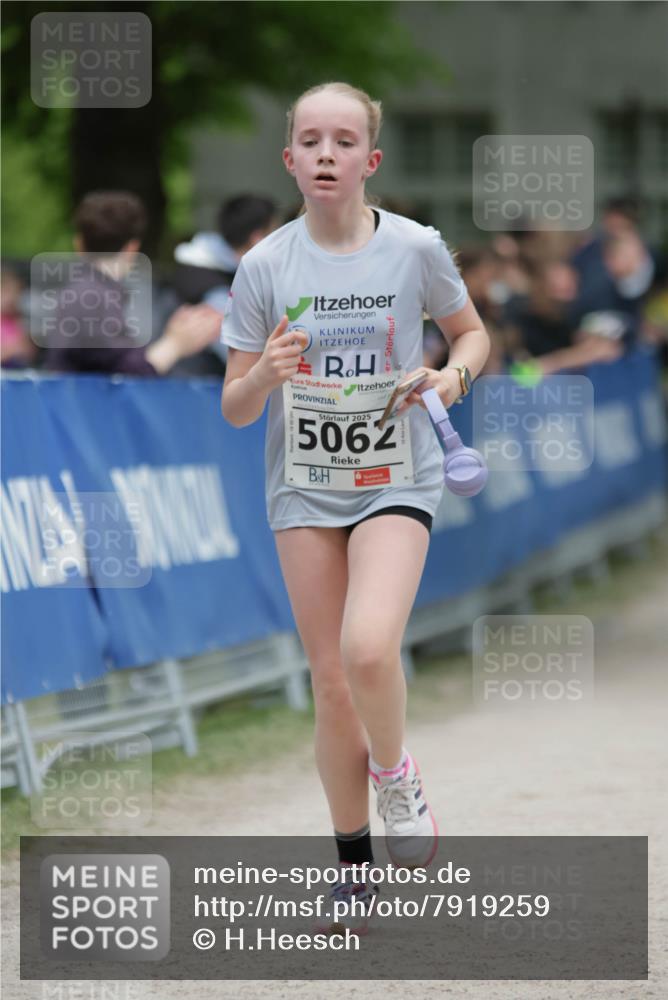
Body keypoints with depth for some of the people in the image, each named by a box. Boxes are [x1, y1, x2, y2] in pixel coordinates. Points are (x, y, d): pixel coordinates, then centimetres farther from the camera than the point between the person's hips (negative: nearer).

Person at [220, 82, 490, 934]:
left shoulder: (415, 249, -6)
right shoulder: (265, 267, -4)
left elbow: (471, 331, 12)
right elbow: (236, 411, 1)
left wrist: (451, 375, -9)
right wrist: (266, 374, -21)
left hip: (396, 475, -2)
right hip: (303, 483, 2)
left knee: (368, 649, -25)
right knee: (330, 681, 4)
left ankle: (396, 775, 6)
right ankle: (353, 871, 18)